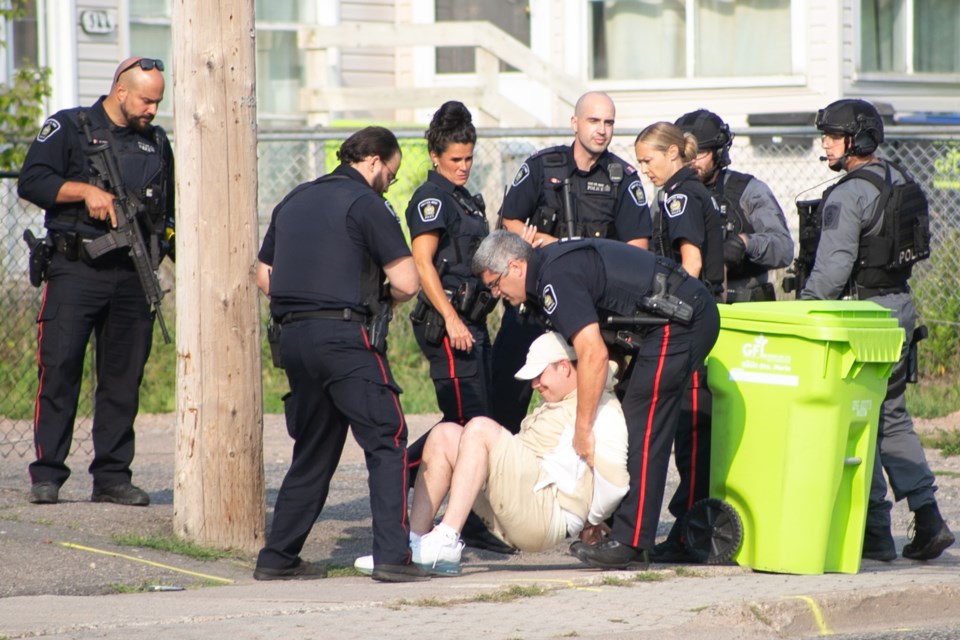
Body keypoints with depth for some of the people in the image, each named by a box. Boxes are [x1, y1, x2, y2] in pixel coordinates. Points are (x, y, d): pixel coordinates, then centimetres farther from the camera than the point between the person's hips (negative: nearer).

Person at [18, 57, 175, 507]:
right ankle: (47, 474, -4)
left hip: (132, 278, 4)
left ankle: (112, 477, 9)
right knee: (59, 368, -8)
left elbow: (170, 209, 26)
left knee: (124, 377, 4)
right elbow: (31, 181, -7)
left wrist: (172, 238, 8)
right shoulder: (69, 128, 2)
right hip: (75, 271, -4)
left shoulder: (156, 142, 17)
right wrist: (85, 191, -16)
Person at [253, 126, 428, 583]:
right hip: (346, 336, -7)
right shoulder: (365, 204, -5)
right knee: (387, 442, -4)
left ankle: (277, 557, 15)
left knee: (313, 450, 16)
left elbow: (264, 275, 23)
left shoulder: (295, 201, 18)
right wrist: (382, 298, 11)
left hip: (294, 336, 7)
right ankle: (391, 555, -14)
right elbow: (407, 282, -10)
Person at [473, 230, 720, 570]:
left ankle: (631, 542, -10)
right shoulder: (552, 261, 16)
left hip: (678, 322, -11)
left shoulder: (557, 278, -16)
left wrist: (582, 429, -15)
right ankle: (619, 528, 15)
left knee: (643, 430, -10)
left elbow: (594, 355, -22)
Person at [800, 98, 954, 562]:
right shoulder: (901, 182, 11)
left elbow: (832, 268, -20)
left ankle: (875, 530, -1)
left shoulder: (848, 195, -16)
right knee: (892, 416, 16)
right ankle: (927, 519, 9)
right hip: (900, 306, 9)